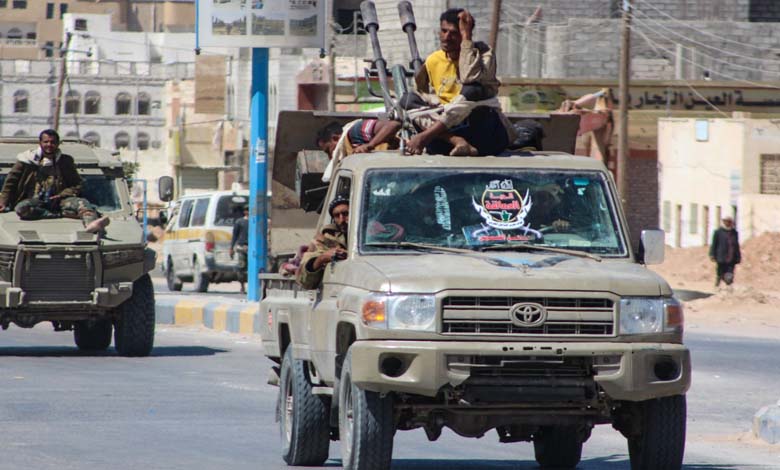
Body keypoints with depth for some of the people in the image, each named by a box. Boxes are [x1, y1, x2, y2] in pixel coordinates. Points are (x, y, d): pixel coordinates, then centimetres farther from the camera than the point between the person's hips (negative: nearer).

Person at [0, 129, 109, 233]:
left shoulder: (65, 161, 13)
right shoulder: (28, 159, 9)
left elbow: (77, 185, 13)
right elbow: (11, 181, 12)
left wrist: (61, 195, -6)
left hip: (58, 201, 1)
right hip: (35, 201, -1)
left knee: (81, 202, -30)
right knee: (21, 208, -37)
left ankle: (91, 223, -64)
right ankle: (63, 214, -32)